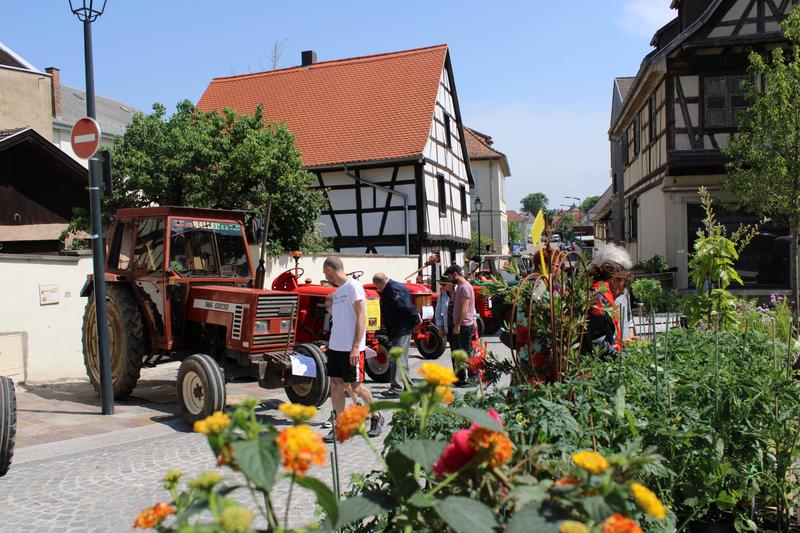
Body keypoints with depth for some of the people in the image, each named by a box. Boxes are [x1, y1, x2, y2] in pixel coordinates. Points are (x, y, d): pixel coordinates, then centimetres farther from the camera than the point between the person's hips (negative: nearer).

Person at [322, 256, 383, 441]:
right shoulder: (337, 291, 15)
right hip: (335, 346, 8)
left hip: (351, 348, -8)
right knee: (336, 385, 6)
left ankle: (376, 417, 22)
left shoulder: (353, 286, -11)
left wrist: (356, 346, -21)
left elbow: (361, 318, -17)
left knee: (356, 386, 1)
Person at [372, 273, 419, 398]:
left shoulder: (394, 289, -20)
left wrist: (415, 320, -15)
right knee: (401, 359, 19)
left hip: (401, 330, -11)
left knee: (397, 359, -10)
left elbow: (407, 307, -24)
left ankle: (396, 389, -8)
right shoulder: (390, 289, 14)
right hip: (397, 330, 11)